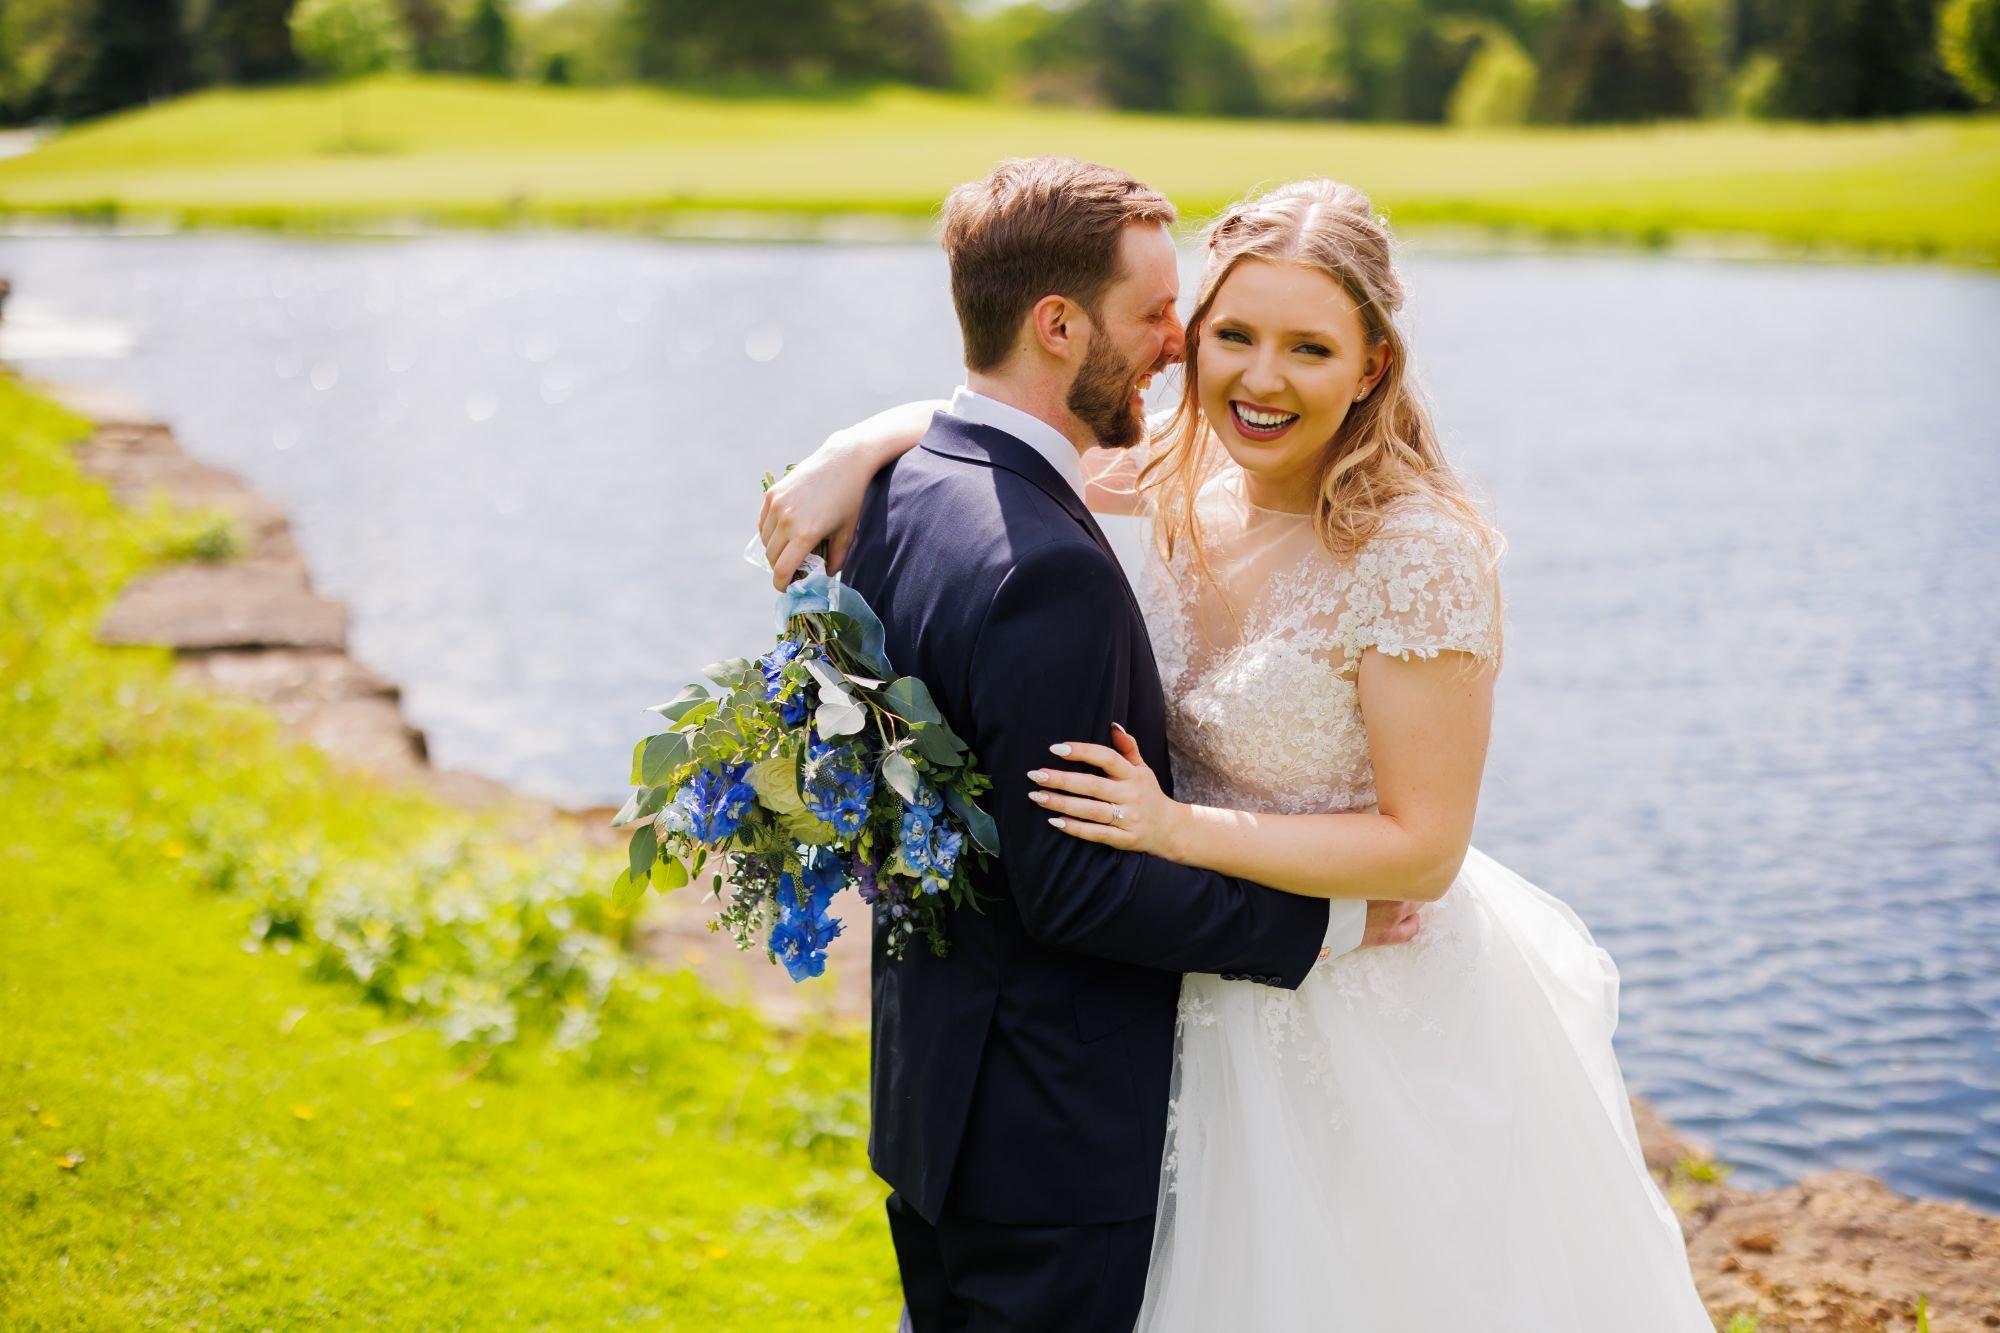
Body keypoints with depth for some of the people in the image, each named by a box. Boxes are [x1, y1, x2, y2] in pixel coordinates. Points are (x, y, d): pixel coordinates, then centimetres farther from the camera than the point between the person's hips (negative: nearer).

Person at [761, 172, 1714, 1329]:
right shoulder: (1194, 480, -5)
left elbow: (1423, 849, -22)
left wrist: (1177, 829, -27)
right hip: (1227, 1003, 7)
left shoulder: (1419, 553, -24)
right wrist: (856, 451, -11)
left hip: (1380, 1035, -6)